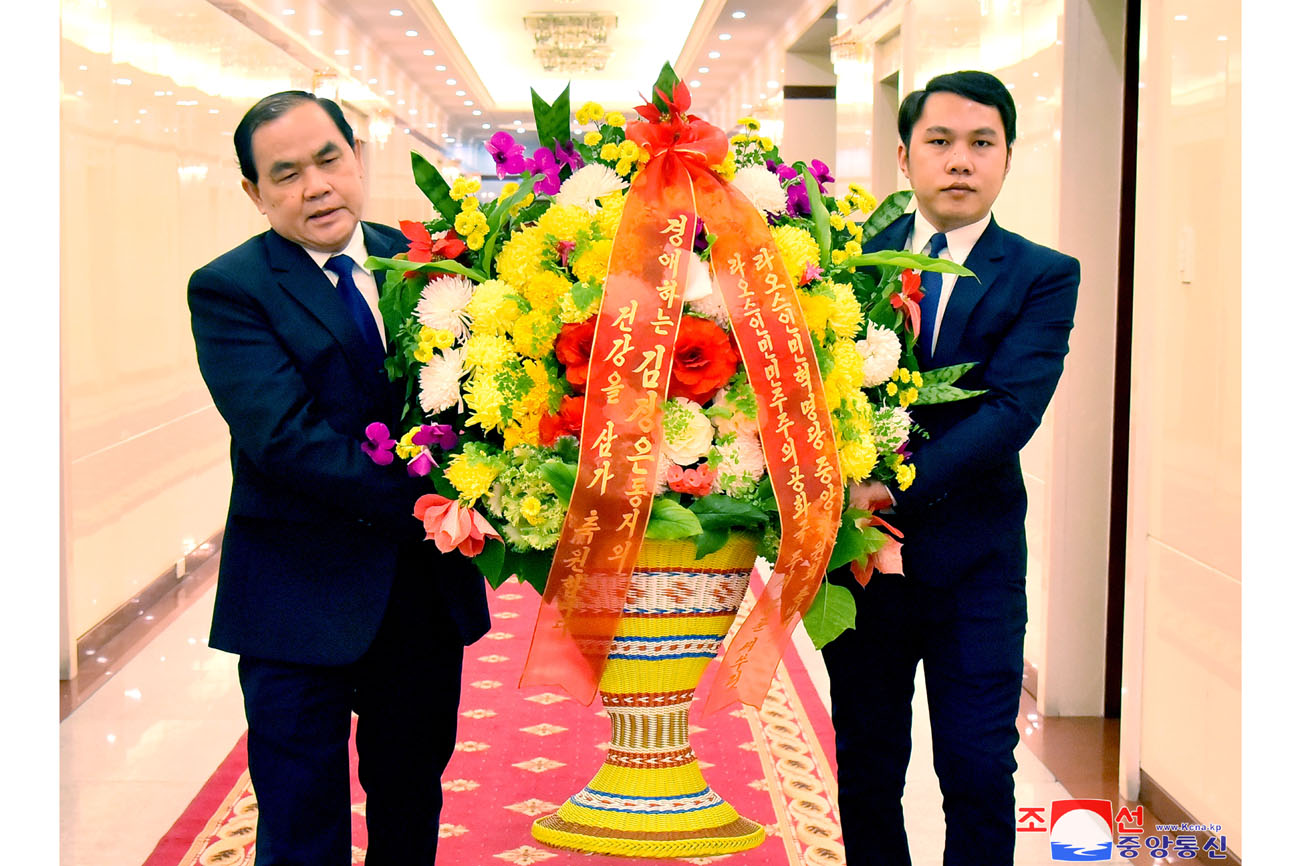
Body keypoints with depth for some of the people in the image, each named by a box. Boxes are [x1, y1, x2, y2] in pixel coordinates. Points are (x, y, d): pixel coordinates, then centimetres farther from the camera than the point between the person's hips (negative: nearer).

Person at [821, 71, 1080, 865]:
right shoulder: (855, 255, 5)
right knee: (866, 766, 13)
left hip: (973, 559, -2)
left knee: (979, 773, 3)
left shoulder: (1043, 277, -1)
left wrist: (895, 487, -25)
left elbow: (1013, 409, -14)